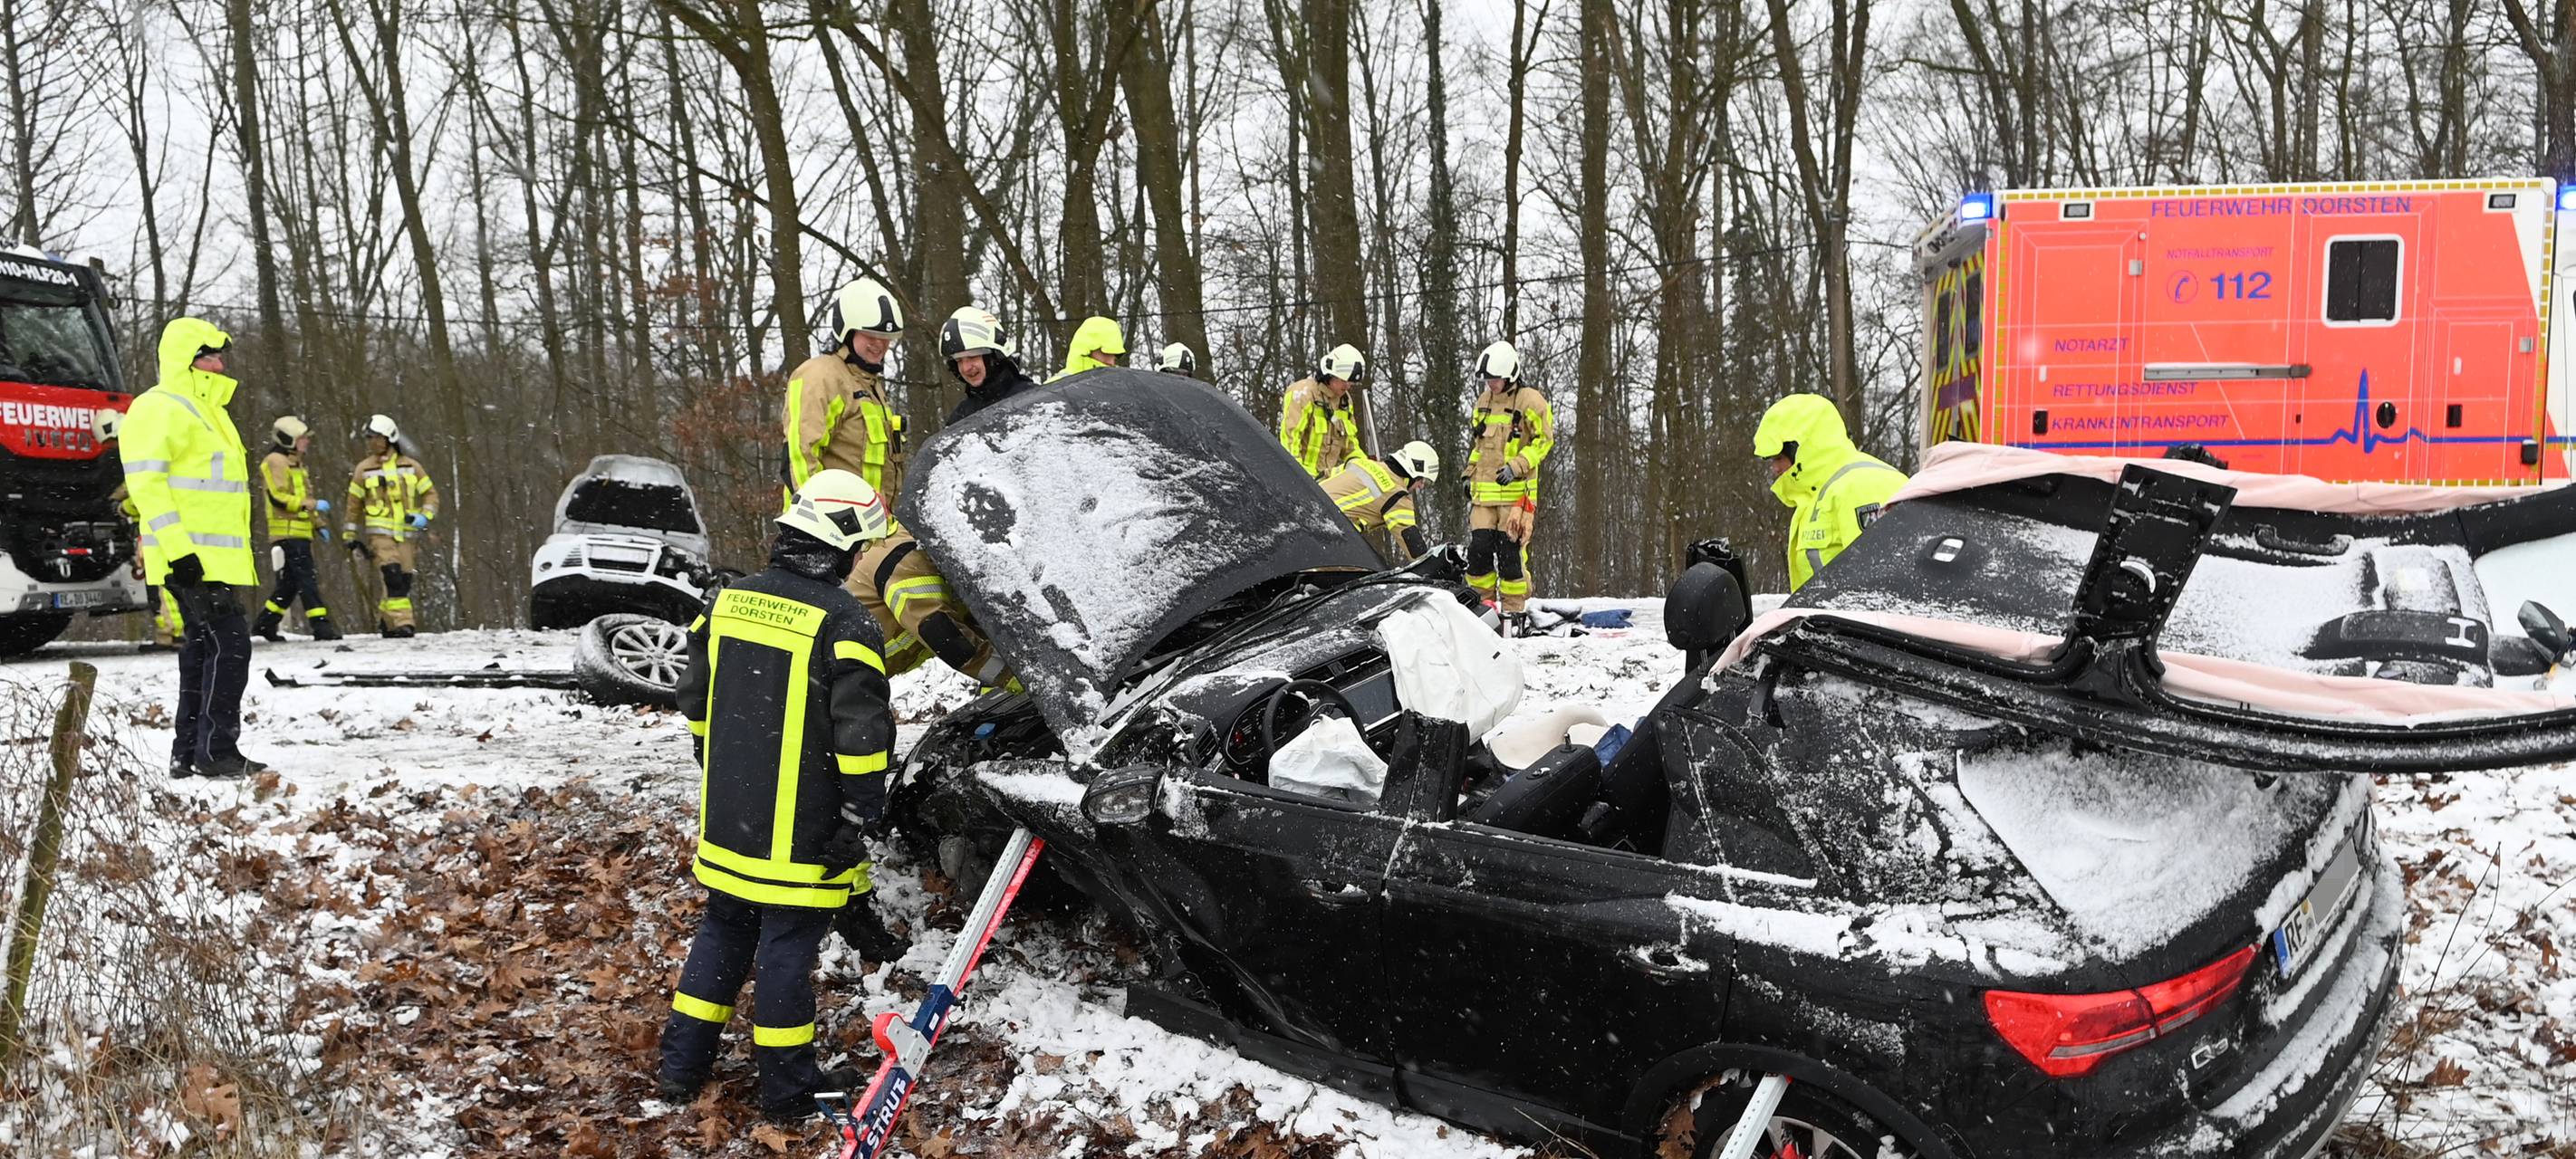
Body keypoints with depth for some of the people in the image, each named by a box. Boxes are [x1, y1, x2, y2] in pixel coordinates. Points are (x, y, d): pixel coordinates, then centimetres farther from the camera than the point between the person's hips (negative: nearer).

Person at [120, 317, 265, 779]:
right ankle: (216, 751, -9)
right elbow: (145, 479, -19)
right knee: (228, 643, -12)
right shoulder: (160, 409, -10)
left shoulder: (204, 410, 22)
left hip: (216, 558, 10)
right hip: (191, 558, -10)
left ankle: (189, 753, 18)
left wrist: (239, 558, 25)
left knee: (203, 648, 12)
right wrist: (177, 548, -24)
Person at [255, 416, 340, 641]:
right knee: (307, 579, -13)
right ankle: (320, 624, -17)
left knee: (290, 582, 12)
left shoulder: (295, 463, 24)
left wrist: (318, 524, 20)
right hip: (287, 533, -10)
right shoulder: (275, 462, -8)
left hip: (300, 533, 10)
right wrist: (312, 504, -22)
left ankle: (265, 623, 20)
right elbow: (278, 497, -18)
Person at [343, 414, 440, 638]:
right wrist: (350, 537, 11)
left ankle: (385, 619, 24)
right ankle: (401, 623, -17)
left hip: (407, 534, 2)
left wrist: (425, 516, -7)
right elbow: (353, 505, 12)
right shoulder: (364, 469, 6)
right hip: (380, 534, -2)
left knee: (404, 581, 4)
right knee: (393, 577, -18)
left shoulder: (411, 466, 8)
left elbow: (430, 493, 12)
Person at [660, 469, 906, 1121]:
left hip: (726, 818, 6)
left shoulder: (726, 602, 4)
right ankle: (786, 1088, 16)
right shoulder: (842, 621, -17)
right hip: (800, 834, -6)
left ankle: (682, 1066, 28)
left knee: (723, 932, 20)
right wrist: (861, 813, -9)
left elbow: (695, 702, 14)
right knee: (788, 945, 4)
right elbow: (862, 731, -19)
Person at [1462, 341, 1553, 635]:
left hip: (1517, 490, -6)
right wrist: (1469, 476, 20)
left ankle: (1515, 611, 0)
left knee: (1510, 551, -8)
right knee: (1478, 549, 1)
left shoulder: (1530, 401, -5)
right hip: (1484, 491, 6)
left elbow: (1544, 440, -7)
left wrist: (1517, 466, -16)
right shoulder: (1483, 401, 17)